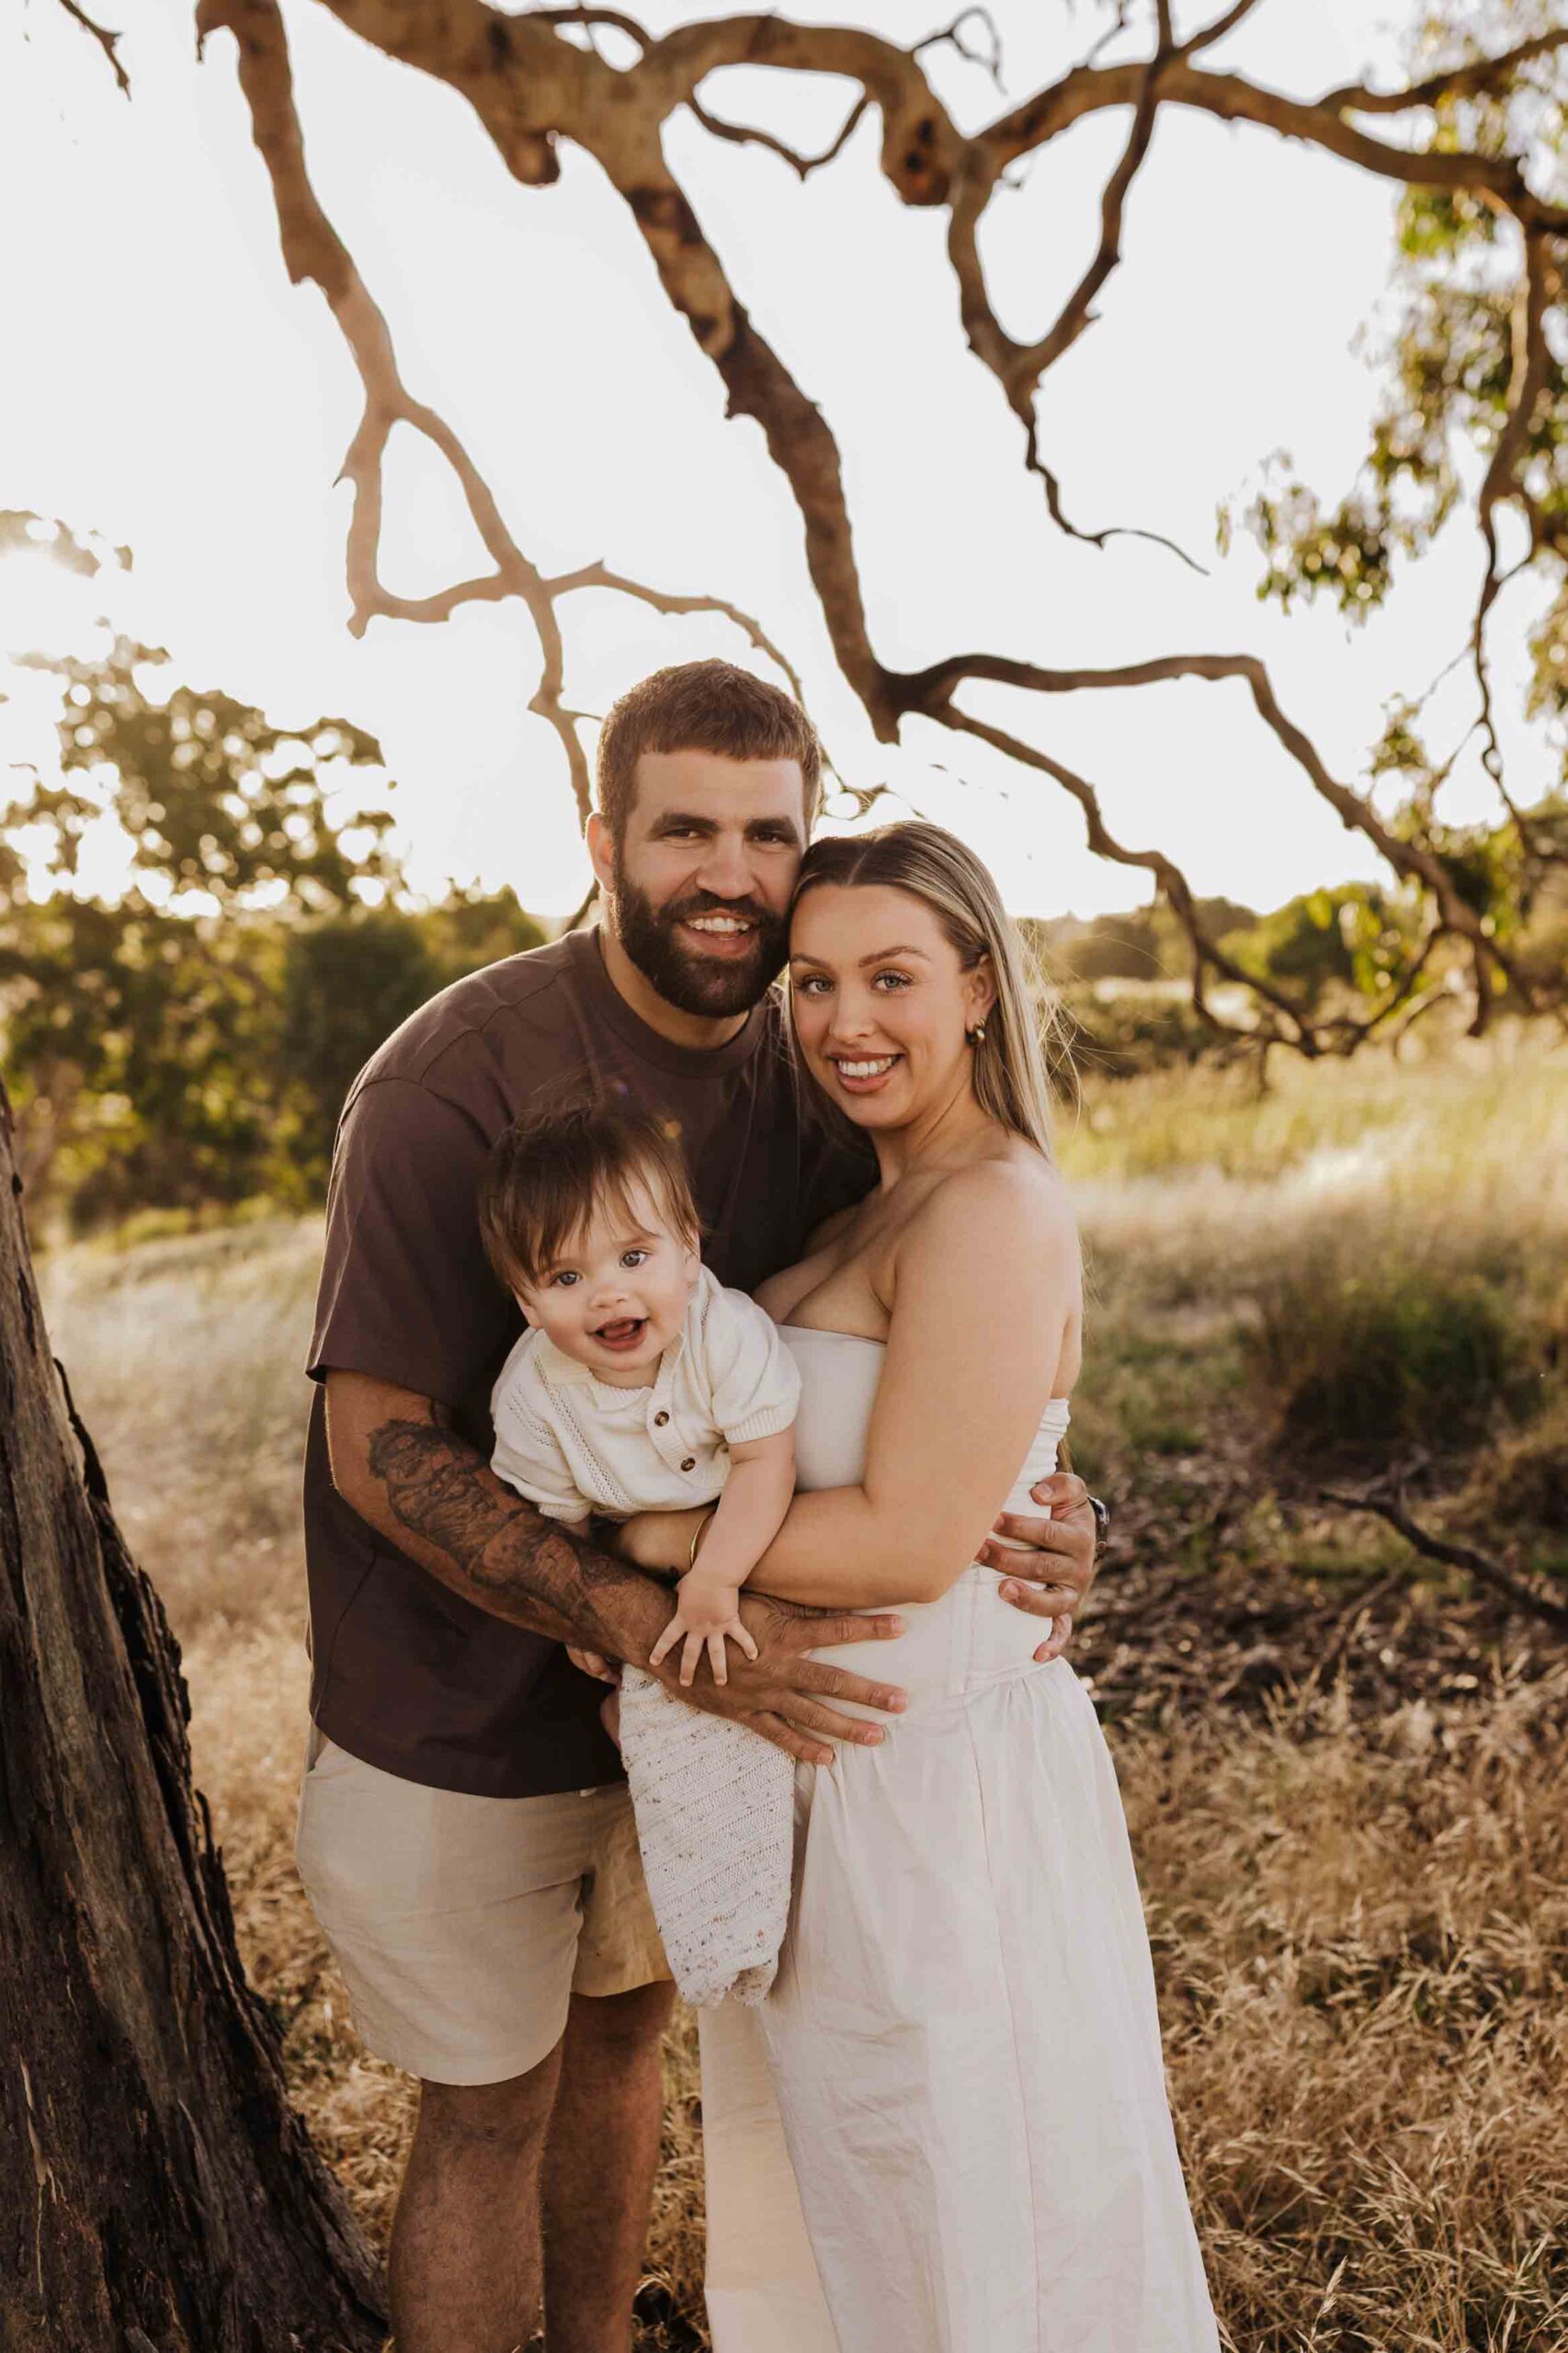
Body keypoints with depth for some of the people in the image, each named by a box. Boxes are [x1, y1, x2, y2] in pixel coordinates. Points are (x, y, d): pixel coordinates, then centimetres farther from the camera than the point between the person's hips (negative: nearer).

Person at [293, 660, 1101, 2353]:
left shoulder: (816, 1072, -6)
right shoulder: (454, 1079, -23)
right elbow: (380, 1451, -23)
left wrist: (1027, 1507, -18)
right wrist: (663, 1624, -33)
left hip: (689, 1685, 6)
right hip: (462, 1721, -5)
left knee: (624, 2029, 24)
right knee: (491, 2109, 11)